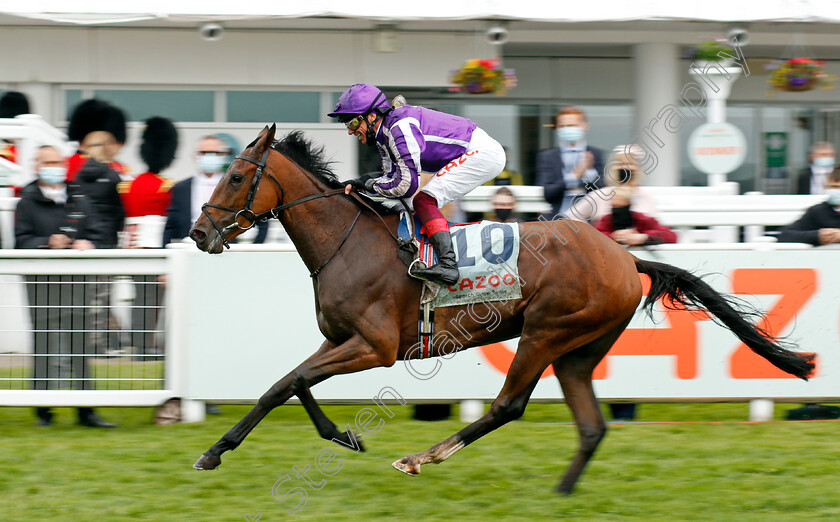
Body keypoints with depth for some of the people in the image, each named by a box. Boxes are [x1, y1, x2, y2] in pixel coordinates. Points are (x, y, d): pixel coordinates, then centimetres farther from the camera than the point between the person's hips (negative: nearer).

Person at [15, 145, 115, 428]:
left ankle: (86, 410, 6)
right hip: (41, 283, -3)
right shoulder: (27, 203, 3)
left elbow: (96, 233, 14)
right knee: (45, 345, -3)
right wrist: (48, 243, -21)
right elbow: (21, 240, -4)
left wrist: (87, 244, -8)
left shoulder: (78, 200, 14)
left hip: (74, 281, 3)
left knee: (79, 345, 3)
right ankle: (44, 410, 5)